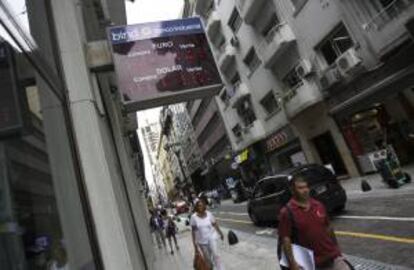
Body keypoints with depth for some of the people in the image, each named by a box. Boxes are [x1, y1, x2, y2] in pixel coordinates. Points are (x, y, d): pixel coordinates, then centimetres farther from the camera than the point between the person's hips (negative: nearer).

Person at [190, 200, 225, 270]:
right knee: (207, 258, 14)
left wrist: (221, 233, 13)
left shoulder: (209, 214, -11)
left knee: (215, 255, -12)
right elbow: (193, 231, -8)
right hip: (201, 241, 0)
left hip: (211, 237, 0)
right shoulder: (194, 217, -14)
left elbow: (215, 224, 3)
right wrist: (195, 244, -7)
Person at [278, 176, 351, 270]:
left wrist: (336, 248, 17)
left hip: (333, 256, 4)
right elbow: (285, 239, -15)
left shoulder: (318, 205, 4)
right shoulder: (287, 212, -13)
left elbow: (328, 228, 14)